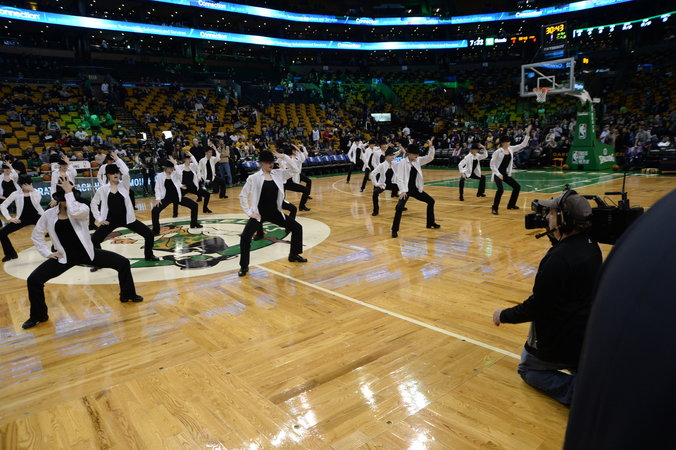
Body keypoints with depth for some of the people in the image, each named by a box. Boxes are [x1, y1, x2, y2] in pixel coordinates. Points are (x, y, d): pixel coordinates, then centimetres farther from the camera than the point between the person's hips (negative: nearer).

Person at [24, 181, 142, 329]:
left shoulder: (82, 208, -11)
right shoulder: (49, 214, -4)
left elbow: (74, 212, -38)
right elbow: (36, 235, 10)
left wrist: (69, 192, -30)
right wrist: (47, 253, 2)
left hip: (87, 253, -1)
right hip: (65, 257, 1)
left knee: (123, 263, -9)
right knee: (33, 280, -9)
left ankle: (127, 295, 17)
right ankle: (38, 315, 17)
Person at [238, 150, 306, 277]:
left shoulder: (278, 174, 2)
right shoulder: (254, 178, -10)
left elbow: (294, 170, 0)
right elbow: (242, 196, -5)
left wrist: (284, 157, -10)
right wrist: (249, 212, -9)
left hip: (275, 212, 5)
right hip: (259, 213, -4)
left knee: (297, 228, 8)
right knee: (245, 237, -19)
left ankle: (294, 255, 27)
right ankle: (244, 266, -1)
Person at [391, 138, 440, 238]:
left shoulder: (417, 160, 5)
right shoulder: (402, 163, -12)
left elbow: (430, 158, 2)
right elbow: (399, 178, -16)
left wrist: (431, 147, -13)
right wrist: (403, 191, -25)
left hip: (415, 189, 7)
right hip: (406, 189, -7)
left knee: (431, 201, 12)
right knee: (400, 207, -27)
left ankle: (430, 223, 29)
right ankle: (394, 230, -16)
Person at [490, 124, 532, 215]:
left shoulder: (511, 149, 4)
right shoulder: (498, 151, -14)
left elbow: (523, 145, 5)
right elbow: (492, 163, -14)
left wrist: (527, 134, -4)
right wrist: (498, 174, -21)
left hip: (506, 173, 8)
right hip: (497, 173, -8)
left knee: (517, 187, 9)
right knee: (500, 189, -28)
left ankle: (511, 205, 24)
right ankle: (494, 208, -14)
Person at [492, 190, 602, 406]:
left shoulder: (559, 258, -31)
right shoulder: (591, 246, -3)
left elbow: (536, 307, -25)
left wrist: (503, 315, -9)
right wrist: (555, 235, 7)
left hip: (562, 342, -8)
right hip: (590, 336, 8)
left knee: (528, 369, 18)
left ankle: (579, 391, -3)